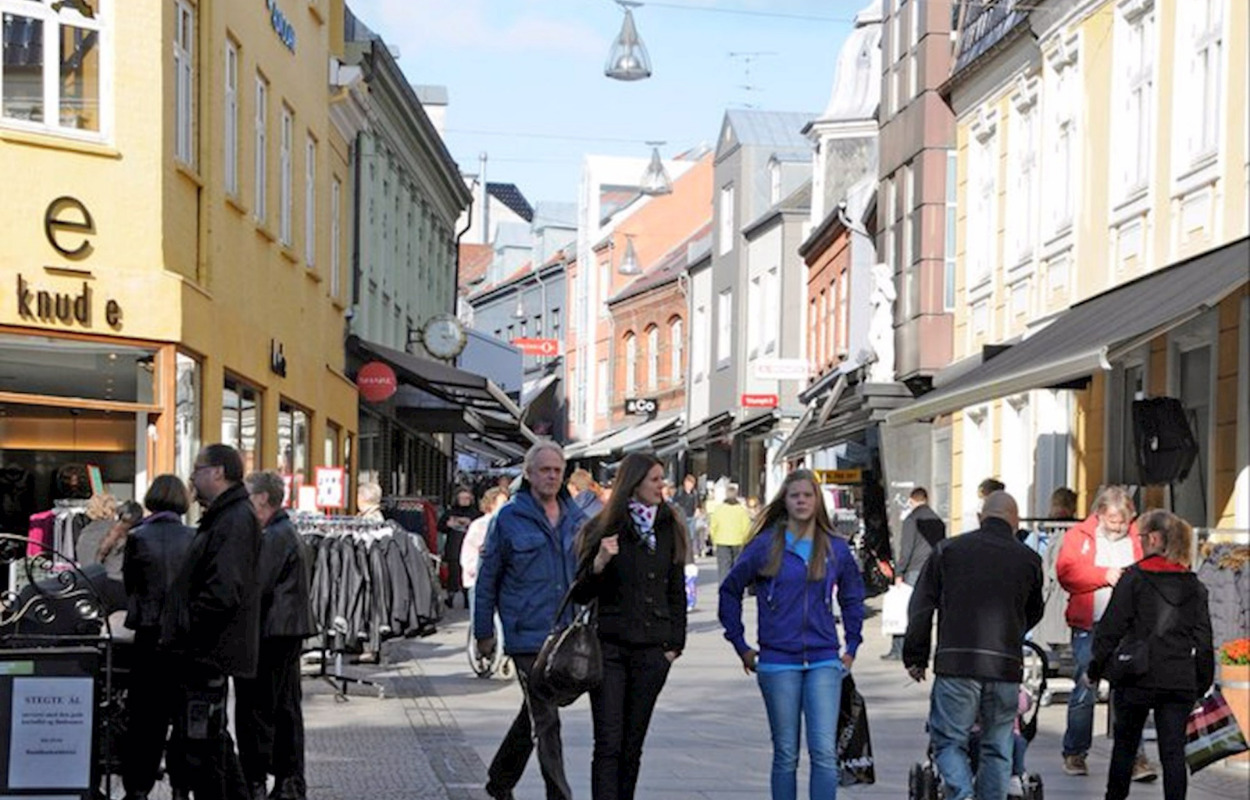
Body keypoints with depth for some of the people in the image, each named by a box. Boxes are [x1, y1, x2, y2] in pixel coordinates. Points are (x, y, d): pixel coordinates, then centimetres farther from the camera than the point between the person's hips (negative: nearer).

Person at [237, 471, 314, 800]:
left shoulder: (272, 538, -15)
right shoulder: (290, 533, 17)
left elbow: (256, 588, -19)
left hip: (270, 633, -10)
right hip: (291, 630, 10)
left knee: (256, 710, -6)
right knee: (286, 708, 13)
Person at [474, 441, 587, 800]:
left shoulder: (575, 518, 9)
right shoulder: (509, 519, -4)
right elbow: (486, 578, 1)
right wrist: (484, 632, 1)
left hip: (564, 633, 6)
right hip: (526, 634, -6)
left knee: (535, 711, 17)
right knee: (545, 720, -8)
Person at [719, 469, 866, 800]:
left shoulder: (836, 549, 7)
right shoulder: (766, 546, 0)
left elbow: (853, 597, 22)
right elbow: (730, 590, 10)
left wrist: (852, 646, 16)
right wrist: (741, 646, 8)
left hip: (824, 662, 1)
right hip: (778, 663, -1)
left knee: (824, 752, -8)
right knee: (786, 755, 5)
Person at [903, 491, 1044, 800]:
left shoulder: (947, 549, 8)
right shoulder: (1029, 560, 11)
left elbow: (921, 608, 6)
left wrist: (915, 657, 12)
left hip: (956, 662, -2)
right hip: (1006, 666, 2)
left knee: (948, 740, 3)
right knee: (997, 748, 11)